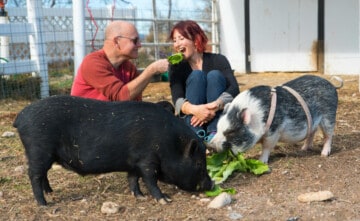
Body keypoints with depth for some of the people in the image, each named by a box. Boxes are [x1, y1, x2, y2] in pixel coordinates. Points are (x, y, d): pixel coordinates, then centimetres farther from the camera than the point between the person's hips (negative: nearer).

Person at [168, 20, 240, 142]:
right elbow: (177, 100, -17)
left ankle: (215, 134, -35)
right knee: (196, 75, -19)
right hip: (192, 121, 0)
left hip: (220, 118, 0)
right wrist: (194, 109, -41)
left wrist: (215, 106, -40)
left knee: (215, 75, -20)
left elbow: (234, 89, -19)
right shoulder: (176, 67, -1)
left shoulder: (218, 60, -4)